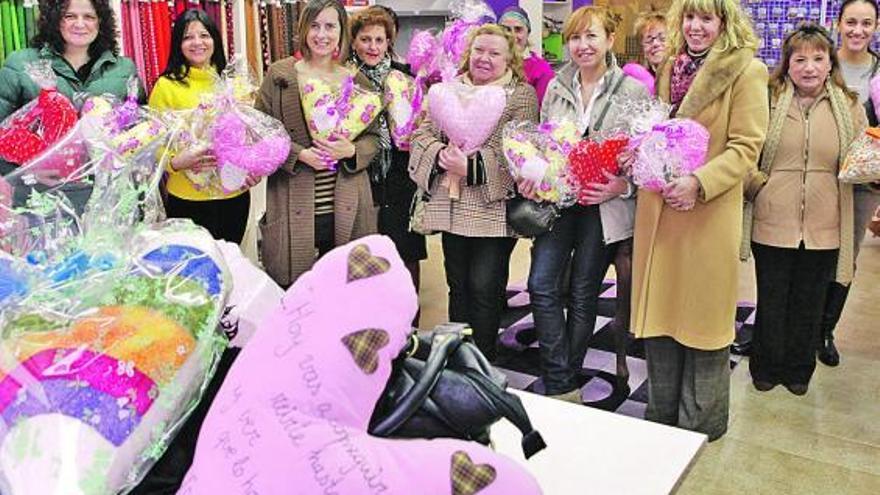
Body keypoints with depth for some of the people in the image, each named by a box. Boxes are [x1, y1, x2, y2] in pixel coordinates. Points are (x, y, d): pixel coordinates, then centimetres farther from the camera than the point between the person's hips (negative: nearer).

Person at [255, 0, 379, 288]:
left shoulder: (357, 81, 8)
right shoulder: (280, 75, 2)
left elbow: (373, 137, 9)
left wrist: (351, 151, -12)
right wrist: (298, 154, -13)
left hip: (347, 209, 2)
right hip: (293, 208, -2)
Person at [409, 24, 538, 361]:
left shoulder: (523, 95, 1)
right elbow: (423, 134, 7)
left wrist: (471, 166, -21)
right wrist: (441, 155, -14)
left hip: (494, 208, -4)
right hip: (452, 207, 5)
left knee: (484, 288, -3)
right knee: (458, 285, 14)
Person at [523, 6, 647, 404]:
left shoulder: (632, 90, -2)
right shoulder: (556, 88, 9)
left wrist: (622, 185, -19)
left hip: (602, 205, -3)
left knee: (583, 293, 6)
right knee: (541, 284, -9)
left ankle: (567, 382, 21)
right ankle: (560, 382, 1)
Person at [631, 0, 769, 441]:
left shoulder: (746, 71, -5)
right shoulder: (669, 69, 12)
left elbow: (746, 147, -10)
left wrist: (699, 182, -23)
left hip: (709, 213, -5)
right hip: (658, 208, 6)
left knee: (703, 315, 5)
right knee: (658, 310, 12)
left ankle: (700, 421, 23)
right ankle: (661, 414, 28)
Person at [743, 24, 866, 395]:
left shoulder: (849, 108, 4)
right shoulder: (767, 100, -3)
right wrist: (758, 185, -13)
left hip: (823, 228, 2)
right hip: (773, 223, -2)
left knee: (809, 304, 16)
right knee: (771, 301, 12)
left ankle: (798, 369, 35)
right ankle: (766, 366, 32)